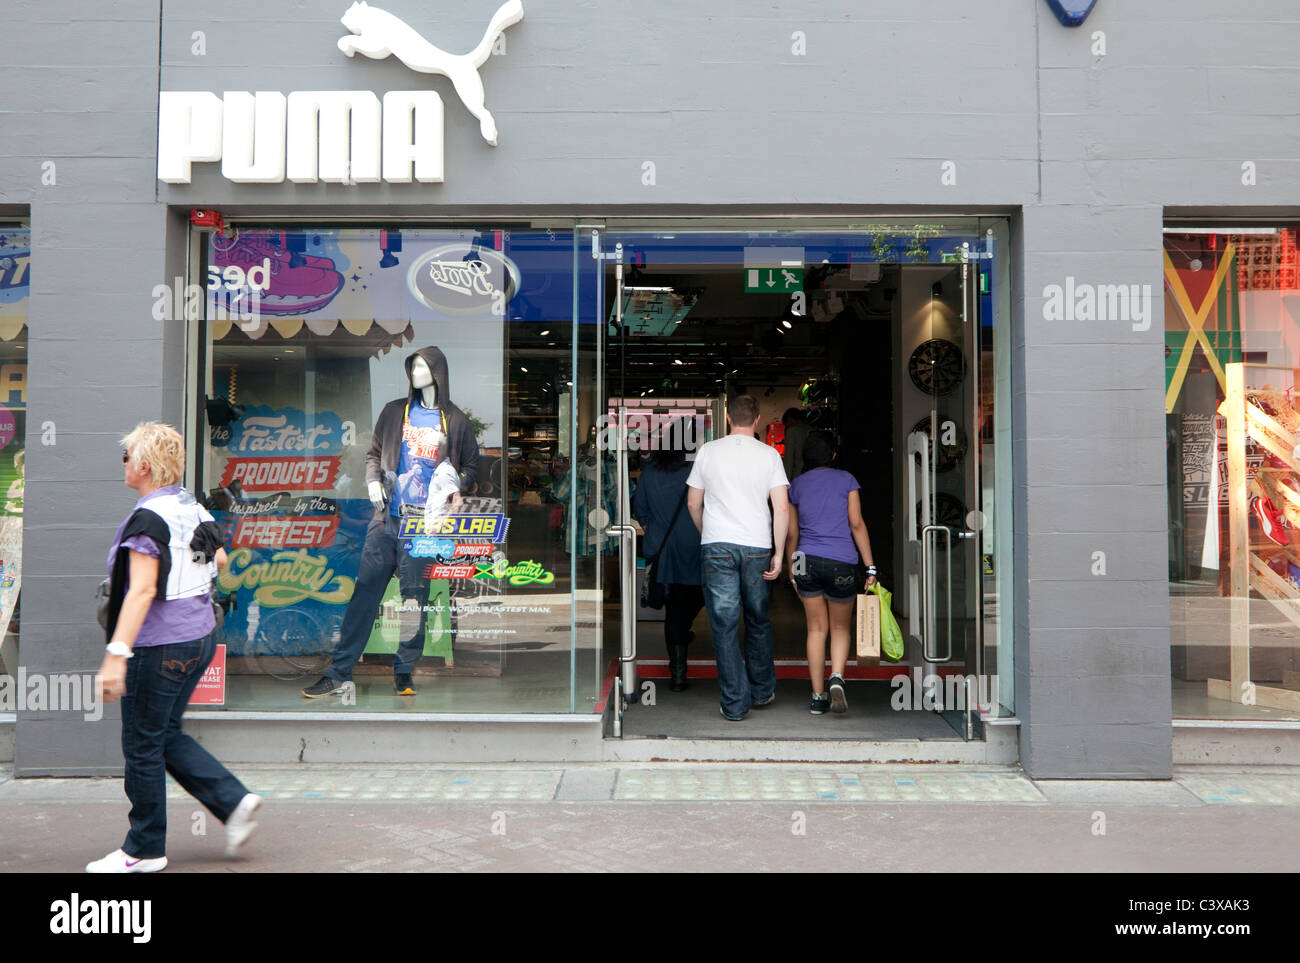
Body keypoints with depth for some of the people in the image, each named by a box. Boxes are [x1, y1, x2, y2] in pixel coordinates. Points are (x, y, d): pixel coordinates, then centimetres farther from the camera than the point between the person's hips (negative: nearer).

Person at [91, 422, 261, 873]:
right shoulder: (193, 509, 7)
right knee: (166, 735, 20)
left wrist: (116, 656, -25)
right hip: (200, 637, 9)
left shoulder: (148, 519, -18)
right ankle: (234, 800, 13)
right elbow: (219, 558, 21)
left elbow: (142, 590, -24)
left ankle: (145, 849, 19)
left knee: (143, 745, 6)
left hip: (161, 646, -9)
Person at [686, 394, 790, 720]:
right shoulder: (769, 454, 1)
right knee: (758, 622, 18)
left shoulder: (708, 451, 2)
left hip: (717, 547, -1)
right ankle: (762, 691, 29)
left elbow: (693, 503, 8)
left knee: (724, 625, 2)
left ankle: (735, 704, 4)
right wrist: (778, 554, 1)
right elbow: (782, 509, -5)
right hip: (757, 547, 1)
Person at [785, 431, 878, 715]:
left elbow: (792, 533, 10)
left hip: (807, 562, 2)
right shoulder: (846, 480, 3)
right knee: (840, 628, 14)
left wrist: (792, 572, 18)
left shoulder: (796, 486, 8)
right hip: (841, 563, -2)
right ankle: (837, 678, -12)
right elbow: (857, 524, -3)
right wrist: (870, 567, -1)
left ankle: (818, 697, 11)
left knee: (816, 629, 11)